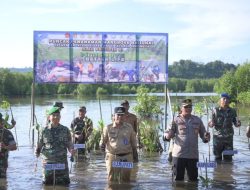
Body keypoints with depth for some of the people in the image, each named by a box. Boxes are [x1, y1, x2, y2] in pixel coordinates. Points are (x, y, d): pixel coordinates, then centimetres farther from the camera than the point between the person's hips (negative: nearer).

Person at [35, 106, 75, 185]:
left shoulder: (65, 130, 4)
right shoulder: (45, 130, 2)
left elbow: (69, 144, 8)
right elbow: (39, 144, 5)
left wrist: (71, 150, -13)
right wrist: (37, 152, -13)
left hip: (62, 162, 1)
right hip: (48, 162, 0)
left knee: (64, 183, 4)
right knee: (47, 183, 7)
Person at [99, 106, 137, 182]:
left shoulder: (129, 127, 5)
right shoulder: (108, 128, 1)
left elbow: (133, 140, 15)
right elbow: (103, 140, 8)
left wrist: (134, 149, 15)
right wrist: (102, 145, -8)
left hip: (126, 157, 2)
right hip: (112, 156, -1)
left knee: (126, 180, 8)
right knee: (112, 180, 1)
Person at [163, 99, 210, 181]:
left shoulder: (197, 120, 11)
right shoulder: (176, 120, 1)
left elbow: (203, 134, 16)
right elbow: (168, 134, -1)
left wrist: (206, 137, -7)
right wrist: (167, 136, -25)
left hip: (193, 155, 3)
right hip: (179, 155, -3)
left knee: (193, 179, 7)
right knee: (178, 178, 2)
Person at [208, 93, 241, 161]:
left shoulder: (232, 111, 4)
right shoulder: (215, 111, -2)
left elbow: (236, 124, 7)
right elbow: (211, 124, -2)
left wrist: (238, 124, -16)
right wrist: (211, 124, -25)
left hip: (229, 138, 2)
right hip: (218, 137, -1)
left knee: (228, 158, 4)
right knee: (218, 158, 5)